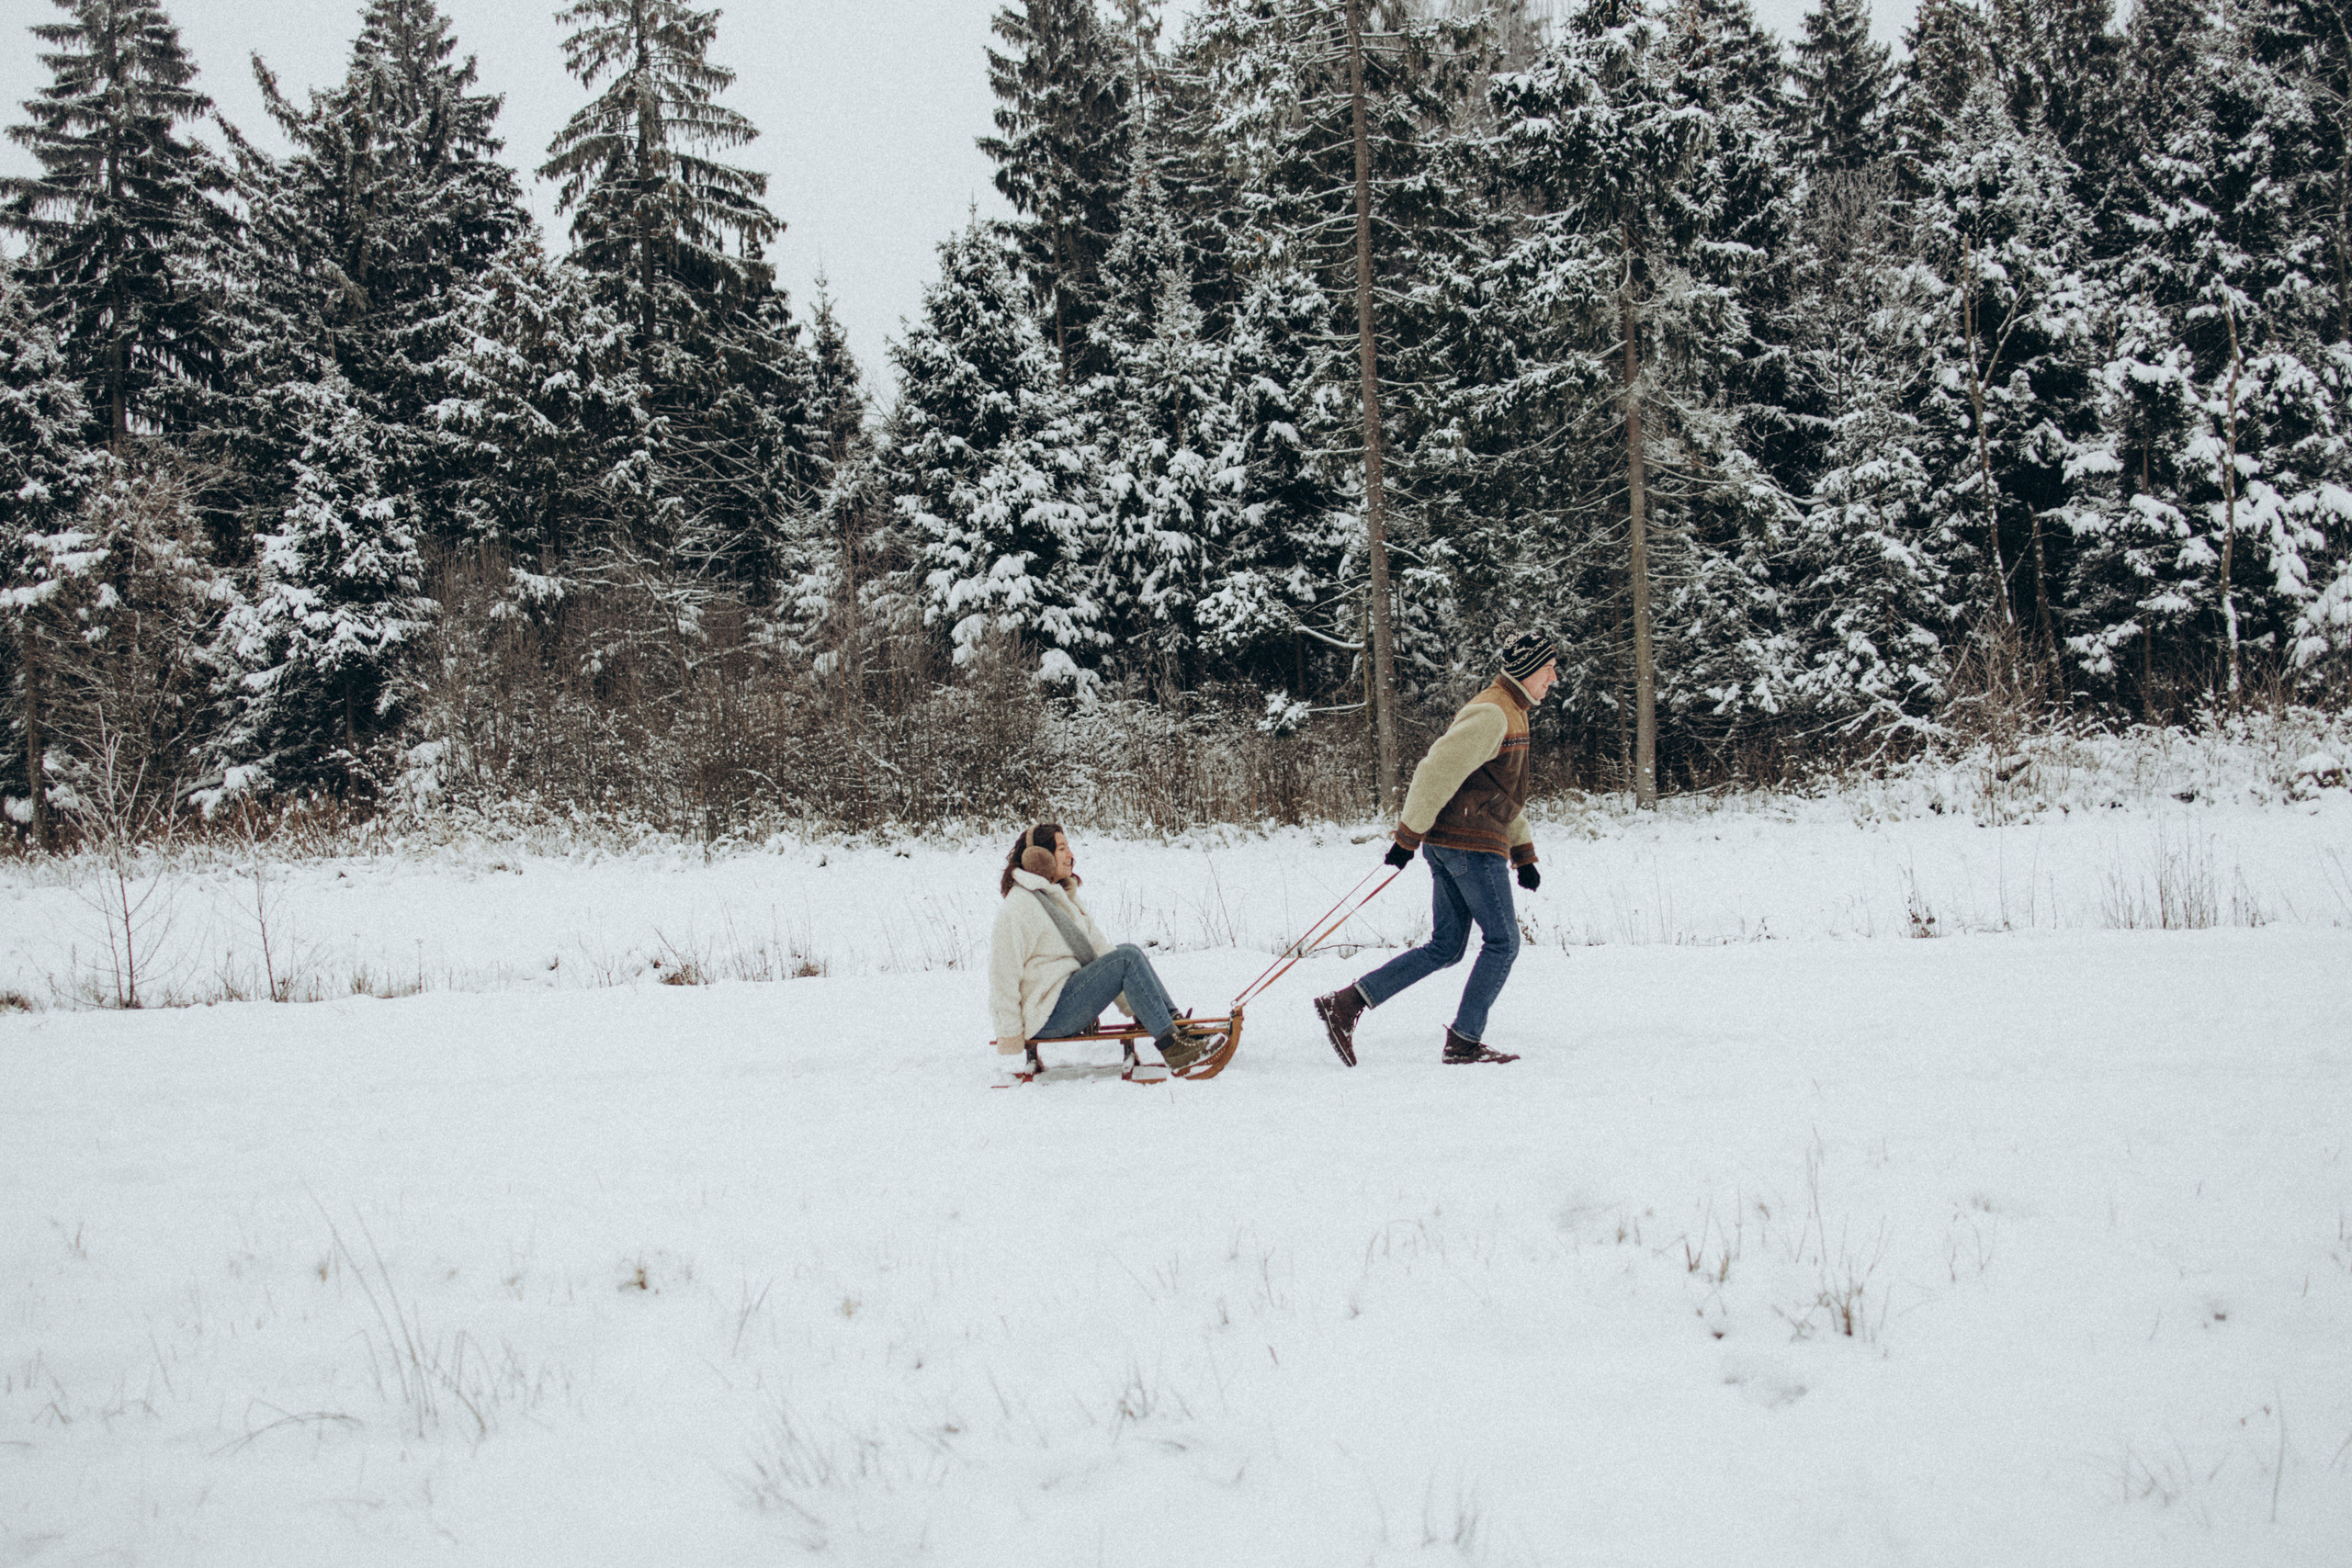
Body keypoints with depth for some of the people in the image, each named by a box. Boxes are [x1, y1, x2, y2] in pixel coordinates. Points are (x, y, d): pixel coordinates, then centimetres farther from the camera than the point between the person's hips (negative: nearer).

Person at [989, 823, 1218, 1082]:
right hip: (1044, 1018, -10)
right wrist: (1010, 1038, -17)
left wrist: (1134, 1007, 12)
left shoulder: (1062, 899, 19)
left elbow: (1098, 948, 17)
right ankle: (1172, 1046, -23)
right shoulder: (1019, 905, -12)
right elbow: (1004, 976, -16)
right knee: (1128, 957, -18)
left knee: (1127, 952, 1)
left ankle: (1178, 1026, -5)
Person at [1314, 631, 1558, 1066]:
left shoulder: (1511, 715, 21)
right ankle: (1464, 1042, 4)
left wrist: (1524, 854, 22)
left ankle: (1345, 1003, 4)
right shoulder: (1492, 714, -13)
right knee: (1502, 942, -1)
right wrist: (1408, 836, -21)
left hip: (1446, 845, 10)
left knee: (1446, 947, 9)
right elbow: (1439, 770, -20)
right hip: (1471, 842, -10)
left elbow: (1508, 796, 27)